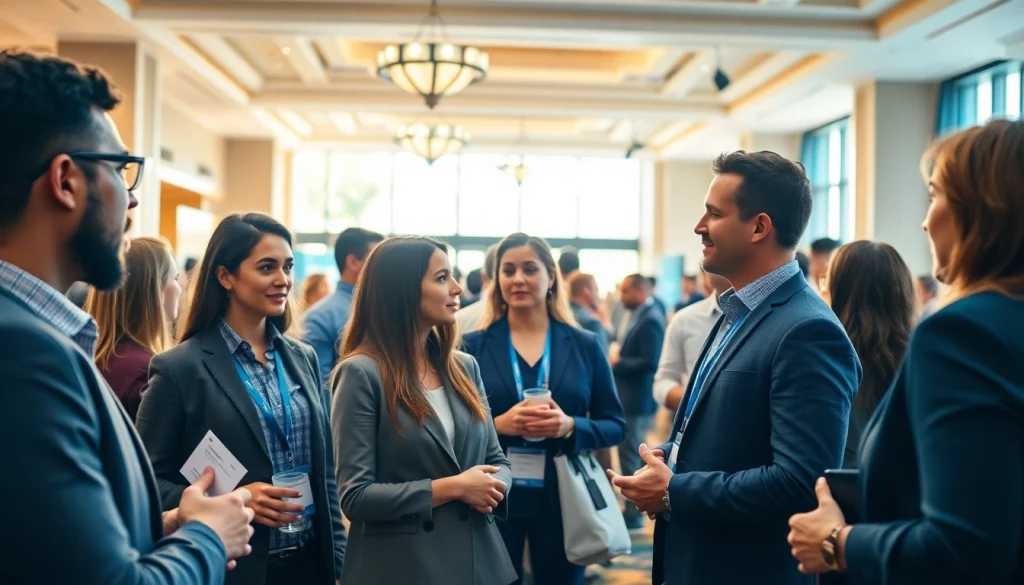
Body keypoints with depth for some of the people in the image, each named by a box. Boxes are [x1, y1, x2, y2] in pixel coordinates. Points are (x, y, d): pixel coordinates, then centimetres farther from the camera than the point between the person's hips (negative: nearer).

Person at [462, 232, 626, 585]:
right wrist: (497, 425, -19)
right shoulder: (473, 347, 0)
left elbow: (615, 426, 3)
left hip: (562, 501, 1)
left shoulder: (585, 346, 3)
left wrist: (571, 426, -16)